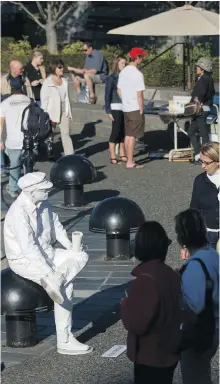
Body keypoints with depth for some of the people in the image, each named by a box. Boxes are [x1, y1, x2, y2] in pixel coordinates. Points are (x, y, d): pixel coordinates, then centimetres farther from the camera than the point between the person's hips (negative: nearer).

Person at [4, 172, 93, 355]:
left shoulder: (44, 204, 0)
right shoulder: (19, 212, -25)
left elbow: (56, 225, 14)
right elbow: (28, 248, -29)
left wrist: (71, 247, -1)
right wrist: (49, 272, -30)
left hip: (46, 253, 9)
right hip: (25, 261, -9)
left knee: (82, 256, -11)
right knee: (66, 285, -23)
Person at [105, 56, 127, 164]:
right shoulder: (111, 78, -6)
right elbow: (107, 95, -7)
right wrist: (108, 111, -11)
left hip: (125, 108, 6)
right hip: (116, 108, -5)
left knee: (123, 131, 10)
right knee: (116, 131, -3)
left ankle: (122, 155, 20)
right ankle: (113, 157, 2)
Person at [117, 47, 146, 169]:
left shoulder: (123, 72, 7)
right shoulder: (137, 74, -17)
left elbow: (119, 90, 13)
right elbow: (139, 95, -17)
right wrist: (141, 110, -10)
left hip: (125, 108, 8)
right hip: (135, 109, -8)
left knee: (128, 135, 13)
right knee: (132, 136, -3)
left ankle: (130, 160, 20)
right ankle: (130, 162, 0)